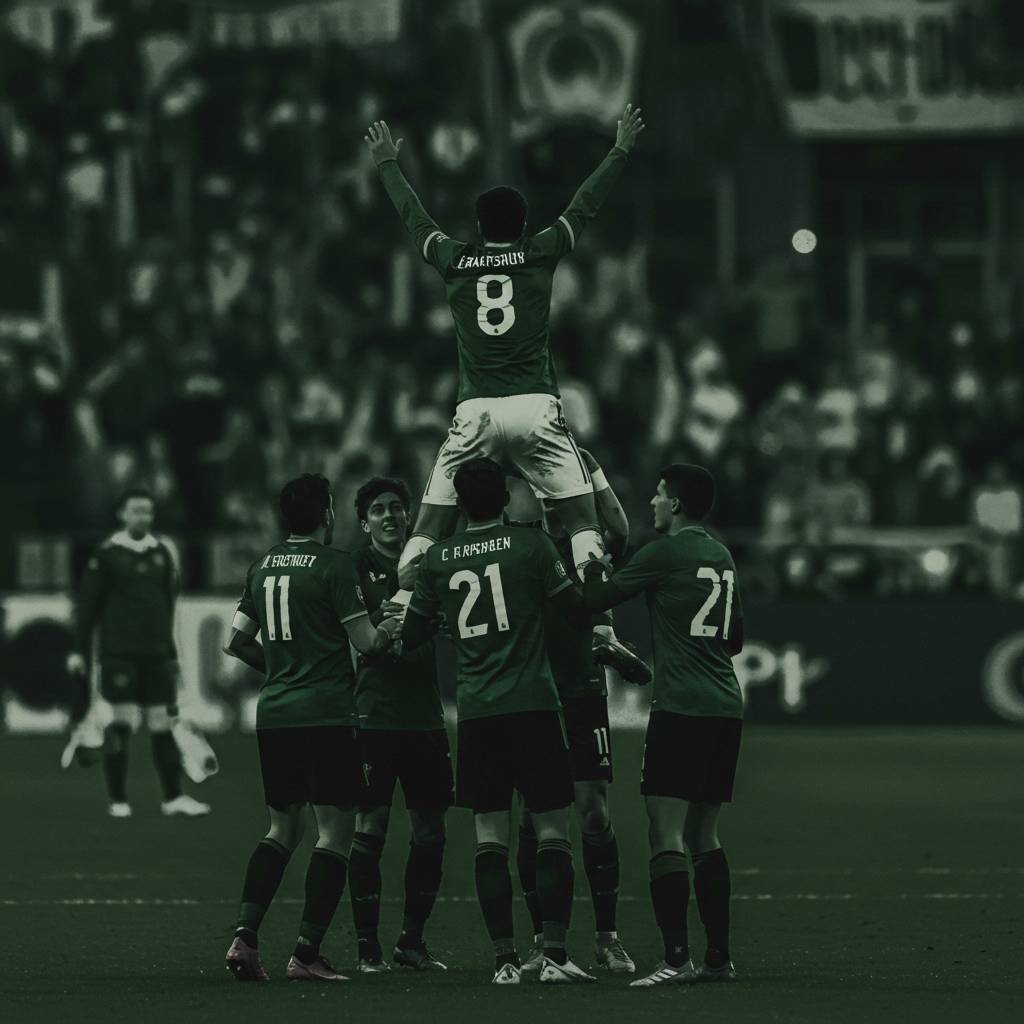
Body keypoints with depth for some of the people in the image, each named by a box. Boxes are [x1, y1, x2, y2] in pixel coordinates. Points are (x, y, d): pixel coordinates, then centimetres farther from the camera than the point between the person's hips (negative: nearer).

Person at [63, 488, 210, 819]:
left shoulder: (162, 552, 10)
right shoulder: (107, 554, -2)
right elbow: (86, 604, -1)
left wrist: (171, 651, 17)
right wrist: (79, 651, -3)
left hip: (156, 654, 4)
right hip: (118, 653, -4)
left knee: (163, 725, 3)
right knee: (119, 726, -6)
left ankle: (173, 797, 7)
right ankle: (118, 800, 2)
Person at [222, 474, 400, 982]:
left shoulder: (262, 566, 11)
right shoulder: (333, 564, -8)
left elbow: (236, 641, 17)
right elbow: (365, 640, -9)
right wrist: (390, 630, 11)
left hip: (273, 712, 7)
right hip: (325, 716, -7)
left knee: (282, 827, 17)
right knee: (336, 830, 0)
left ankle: (244, 936, 1)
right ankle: (306, 953, -6)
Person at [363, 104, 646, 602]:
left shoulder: (455, 261, 8)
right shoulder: (539, 255, 4)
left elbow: (414, 217, 24)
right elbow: (585, 205, 14)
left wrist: (388, 164, 40)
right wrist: (620, 151, 26)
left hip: (474, 412, 1)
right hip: (535, 407, -1)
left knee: (431, 522, 6)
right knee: (581, 517, 2)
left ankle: (399, 611, -3)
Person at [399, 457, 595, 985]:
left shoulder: (436, 559, 6)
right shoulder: (531, 544, -1)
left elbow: (410, 637, 15)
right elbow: (580, 612, 3)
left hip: (475, 712, 3)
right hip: (534, 705, -3)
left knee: (490, 838, 5)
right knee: (553, 833, 2)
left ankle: (505, 960, 0)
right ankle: (555, 955, -5)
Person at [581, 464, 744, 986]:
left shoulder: (664, 553, -7)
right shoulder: (722, 557, 16)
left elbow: (596, 599, -1)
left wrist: (594, 565, 18)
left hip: (680, 708, -8)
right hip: (727, 708, 8)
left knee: (666, 834, -9)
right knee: (704, 834, 14)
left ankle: (676, 957, -18)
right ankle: (719, 957, 13)